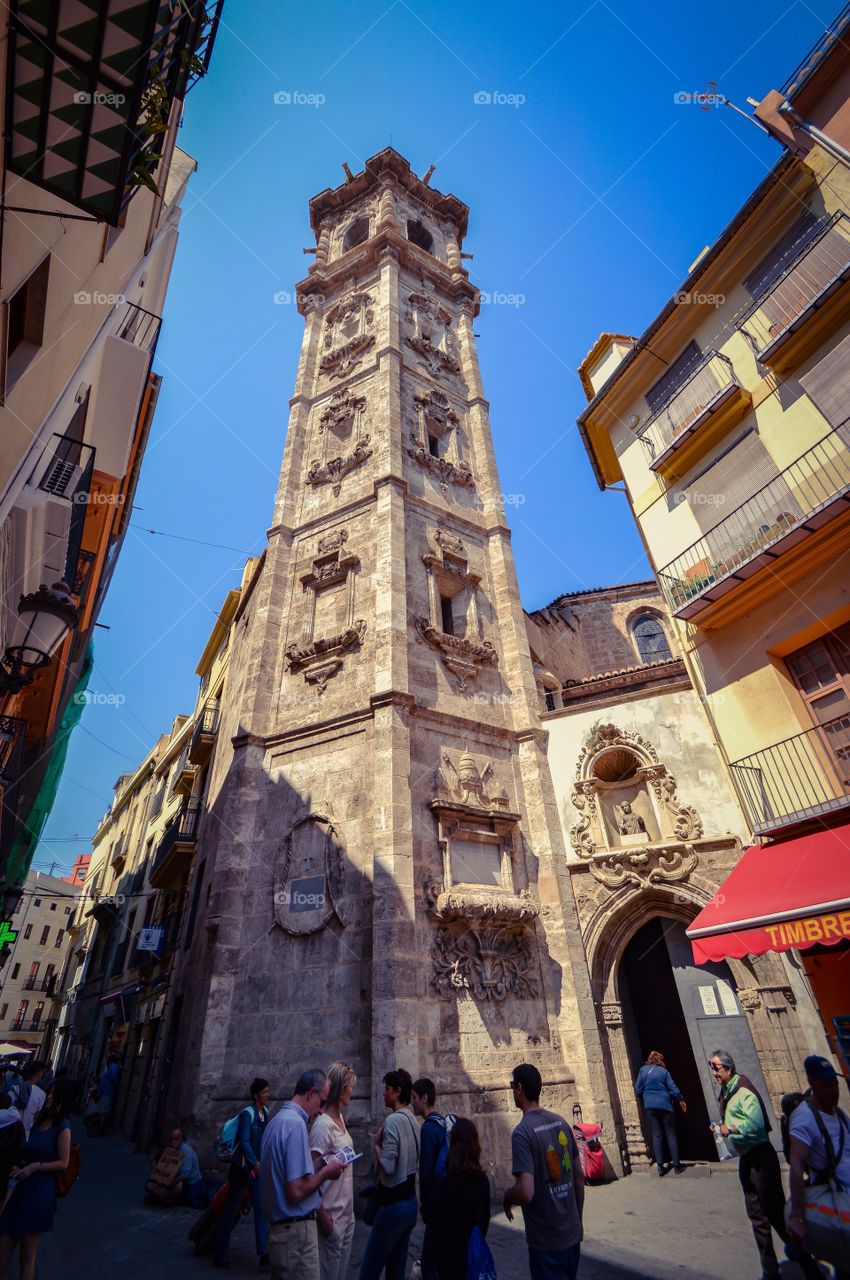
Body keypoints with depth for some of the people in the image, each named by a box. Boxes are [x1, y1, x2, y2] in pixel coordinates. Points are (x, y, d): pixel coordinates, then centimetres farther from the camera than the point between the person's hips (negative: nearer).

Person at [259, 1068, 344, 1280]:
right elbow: (297, 1191, -25)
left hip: (278, 1228, 9)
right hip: (296, 1231, -9)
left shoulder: (277, 1120, 8)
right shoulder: (295, 1123, -22)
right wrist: (326, 1172, -10)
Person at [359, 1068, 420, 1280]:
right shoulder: (412, 1120, 6)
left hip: (393, 1205, -8)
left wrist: (376, 1145, -9)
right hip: (410, 1201, 8)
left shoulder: (393, 1121, -20)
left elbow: (387, 1167, -23)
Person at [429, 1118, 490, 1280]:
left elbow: (435, 1220, -14)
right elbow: (485, 1217, 4)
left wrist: (437, 1245, 3)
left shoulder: (445, 1183, -23)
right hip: (474, 1249, 4)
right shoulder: (483, 1179, -8)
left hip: (450, 1251, -4)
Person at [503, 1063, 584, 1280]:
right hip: (573, 1235, 6)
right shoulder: (561, 1122, -2)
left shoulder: (522, 1132, -22)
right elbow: (580, 1176, 6)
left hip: (546, 1243, -6)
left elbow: (526, 1192, -28)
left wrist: (507, 1197, -7)